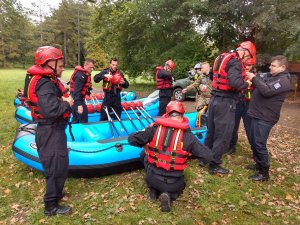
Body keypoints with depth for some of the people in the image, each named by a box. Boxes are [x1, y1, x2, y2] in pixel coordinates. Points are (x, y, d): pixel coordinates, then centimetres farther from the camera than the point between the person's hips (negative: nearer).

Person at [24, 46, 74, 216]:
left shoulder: (48, 81, 11)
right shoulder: (45, 84, -22)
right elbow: (50, 110, -33)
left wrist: (64, 99, -5)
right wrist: (67, 103, -18)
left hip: (53, 130, 11)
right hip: (51, 133, -11)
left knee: (58, 165, 25)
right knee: (57, 167, 2)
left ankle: (54, 193, 45)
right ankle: (51, 206, 19)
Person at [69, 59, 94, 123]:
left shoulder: (85, 74, 11)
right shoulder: (80, 75, -21)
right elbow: (77, 91, -28)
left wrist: (89, 93, 13)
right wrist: (79, 104, -33)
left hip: (76, 99, 10)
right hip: (78, 99, -10)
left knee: (75, 119, 19)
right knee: (83, 121, -6)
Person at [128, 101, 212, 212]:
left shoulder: (155, 128, -10)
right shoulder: (187, 135, -12)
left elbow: (132, 139, -4)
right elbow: (207, 157, -8)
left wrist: (147, 145, 13)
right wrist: (191, 150, 10)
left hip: (152, 178, 1)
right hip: (174, 183, 0)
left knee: (145, 156, 28)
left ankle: (153, 190, 16)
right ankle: (169, 195, 1)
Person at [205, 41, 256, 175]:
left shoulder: (222, 58, 15)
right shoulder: (235, 62, -14)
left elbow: (215, 76, 26)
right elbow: (235, 82, -28)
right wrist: (246, 84, -9)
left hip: (215, 99, 9)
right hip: (225, 102, -9)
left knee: (211, 132, 17)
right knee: (223, 135, 1)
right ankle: (214, 166, 10)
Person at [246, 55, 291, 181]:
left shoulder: (283, 80, -13)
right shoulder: (271, 76, 17)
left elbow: (267, 91, -26)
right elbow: (262, 86, 23)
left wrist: (254, 78, -17)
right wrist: (253, 79, 5)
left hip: (265, 118, -10)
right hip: (257, 114, 10)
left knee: (259, 144, -8)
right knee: (253, 141, 16)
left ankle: (264, 173, 4)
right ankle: (259, 164, 32)